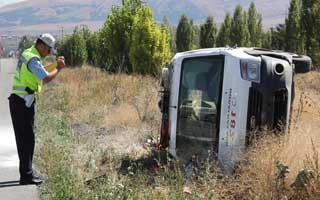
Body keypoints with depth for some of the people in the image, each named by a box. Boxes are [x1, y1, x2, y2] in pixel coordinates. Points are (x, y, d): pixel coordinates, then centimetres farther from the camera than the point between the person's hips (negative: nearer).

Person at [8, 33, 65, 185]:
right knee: (27, 139, -7)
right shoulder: (33, 59, -16)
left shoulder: (27, 54, 15)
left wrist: (56, 65, 13)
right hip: (23, 102, -10)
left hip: (19, 101, 10)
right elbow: (46, 79, -26)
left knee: (24, 138, 14)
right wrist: (58, 69, -11)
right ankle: (26, 176, -4)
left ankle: (26, 172, 23)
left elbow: (41, 73, 21)